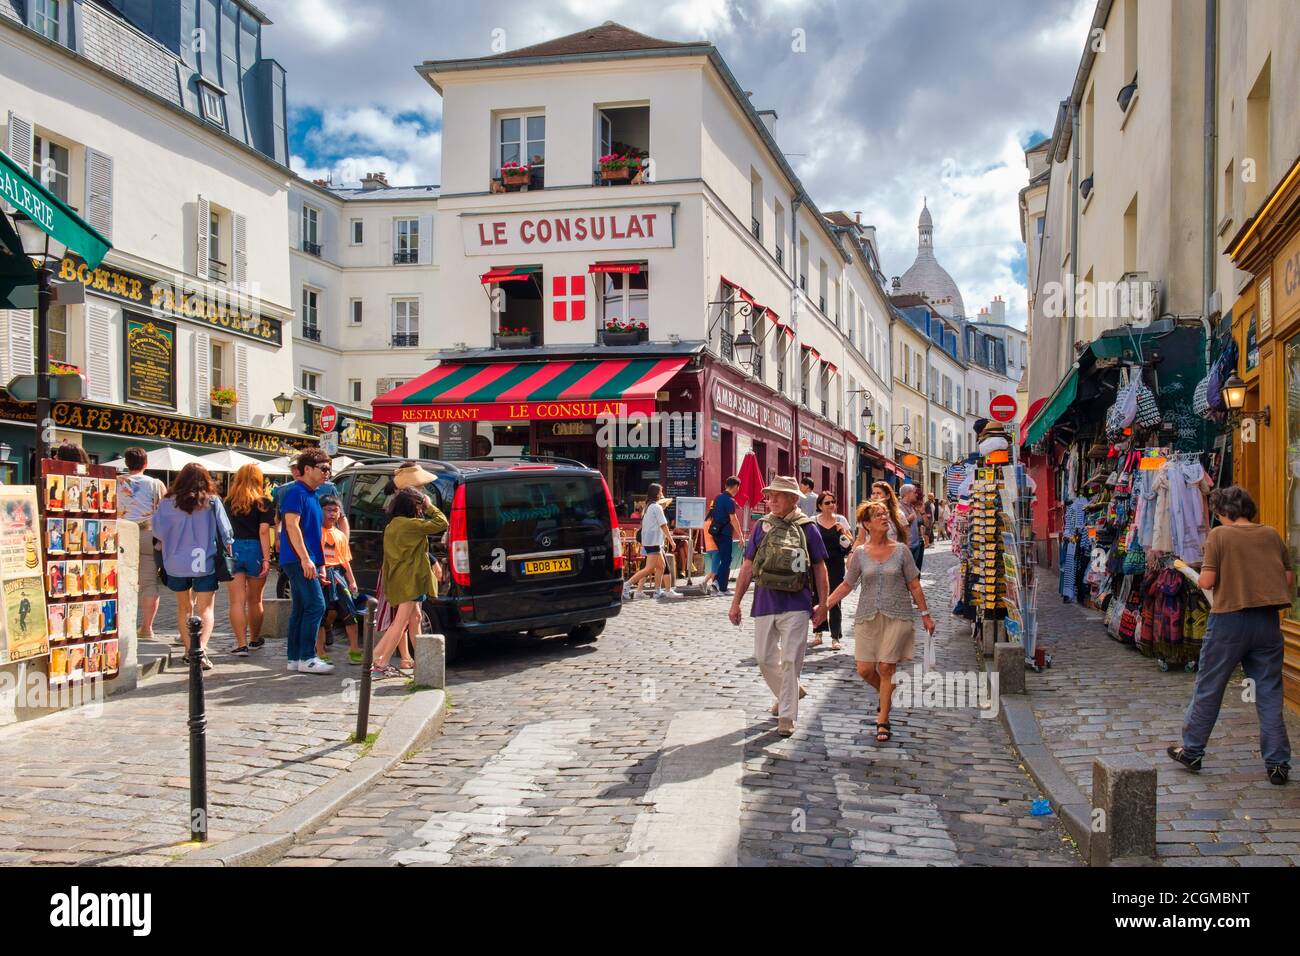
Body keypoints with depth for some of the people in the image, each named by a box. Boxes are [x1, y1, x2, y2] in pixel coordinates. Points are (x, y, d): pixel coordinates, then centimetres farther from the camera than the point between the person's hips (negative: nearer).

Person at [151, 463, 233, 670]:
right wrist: (227, 552, 10)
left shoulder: (168, 503, -4)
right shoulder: (212, 501, -6)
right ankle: (201, 647, -18)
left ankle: (188, 650, 23)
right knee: (205, 608, 2)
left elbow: (158, 532, 1)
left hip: (176, 563, 2)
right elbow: (225, 532, -4)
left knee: (184, 608, 18)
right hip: (205, 563, -2)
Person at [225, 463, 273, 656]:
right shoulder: (263, 503, -3)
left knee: (237, 601, 1)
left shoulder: (229, 502, 4)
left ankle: (241, 644, -5)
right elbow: (263, 532, -10)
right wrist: (266, 559, -11)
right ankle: (254, 639, 29)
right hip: (255, 550, -1)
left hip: (233, 550, 1)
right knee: (255, 600, 14)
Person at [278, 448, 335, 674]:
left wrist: (320, 564, 21)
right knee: (316, 606, -13)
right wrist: (305, 558, -23)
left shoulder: (311, 495, 21)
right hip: (298, 560, -10)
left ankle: (295, 658, 14)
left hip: (307, 562, 10)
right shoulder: (296, 492, -9)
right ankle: (307, 658, -12)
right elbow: (292, 525, -18)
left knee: (300, 610, 10)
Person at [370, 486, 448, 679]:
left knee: (415, 618, 18)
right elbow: (441, 523, -14)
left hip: (399, 579, 10)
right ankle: (380, 666, -9)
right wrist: (430, 507, -2)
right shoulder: (410, 524, -16)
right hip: (410, 580, -10)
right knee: (401, 623, -7)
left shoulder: (392, 526, 12)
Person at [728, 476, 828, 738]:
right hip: (764, 603, 4)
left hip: (796, 605, -4)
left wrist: (822, 604, -1)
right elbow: (748, 566, 8)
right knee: (765, 659, 11)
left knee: (790, 661, -4)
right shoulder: (762, 527, 6)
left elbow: (819, 568, 3)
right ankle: (790, 692, 36)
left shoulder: (807, 528, -2)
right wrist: (736, 602, 6)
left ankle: (787, 716, 4)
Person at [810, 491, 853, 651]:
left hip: (836, 565, 0)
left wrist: (843, 531, -8)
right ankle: (818, 634, 17)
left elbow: (850, 542, 10)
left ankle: (835, 638, 3)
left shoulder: (841, 520, 6)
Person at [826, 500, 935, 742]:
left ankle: (883, 721, 6)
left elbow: (914, 586, 6)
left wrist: (925, 615, 7)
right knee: (865, 670, -2)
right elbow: (847, 585, 9)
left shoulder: (901, 550, 1)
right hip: (867, 618, 2)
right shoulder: (860, 554, 3)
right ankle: (888, 695, 31)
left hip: (897, 617, -2)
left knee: (886, 668, -6)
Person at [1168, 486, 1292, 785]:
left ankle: (1192, 751, 18)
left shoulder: (1219, 535, -6)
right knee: (1269, 693, 8)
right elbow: (1289, 578, 7)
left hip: (1229, 618, -3)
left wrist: (1198, 578, 10)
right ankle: (1277, 763, 9)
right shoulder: (1271, 535, 5)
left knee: (1208, 688, 9)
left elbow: (1207, 580, -11)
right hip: (1268, 622, 3)